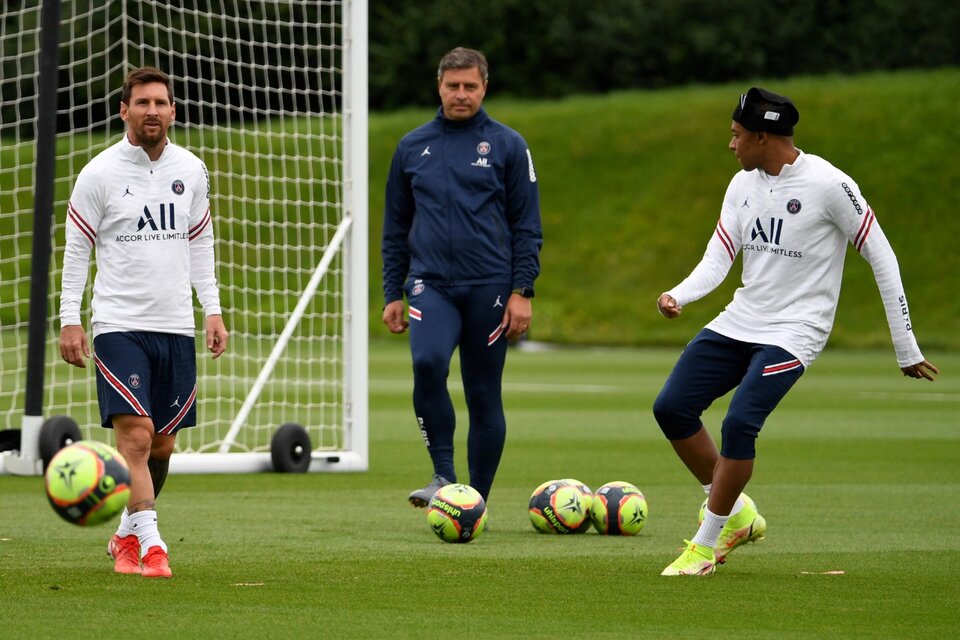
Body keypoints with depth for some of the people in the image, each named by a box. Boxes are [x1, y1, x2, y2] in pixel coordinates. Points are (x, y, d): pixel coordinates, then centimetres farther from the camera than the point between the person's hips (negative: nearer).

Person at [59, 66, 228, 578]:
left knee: (162, 444, 8)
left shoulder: (190, 171, 8)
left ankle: (126, 536, 25)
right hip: (119, 325, -4)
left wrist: (213, 310, 11)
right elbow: (75, 249, 0)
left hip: (176, 326, 4)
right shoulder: (99, 174, -4)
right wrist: (69, 320, -5)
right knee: (135, 434, -17)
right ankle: (150, 543, -18)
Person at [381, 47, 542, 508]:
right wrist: (393, 294, 11)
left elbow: (527, 225, 3)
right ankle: (443, 476, -16)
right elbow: (395, 227, 17)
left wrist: (522, 290, -6)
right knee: (427, 362, -26)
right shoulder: (412, 147, 11)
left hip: (489, 287, -1)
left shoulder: (507, 146, 3)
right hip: (430, 284, 1)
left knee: (484, 395, 3)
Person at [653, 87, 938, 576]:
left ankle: (706, 545, -8)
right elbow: (717, 260, 5)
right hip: (739, 323, 7)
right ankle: (736, 513, 14)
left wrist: (906, 348, -7)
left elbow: (882, 258, -9)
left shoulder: (829, 185, -14)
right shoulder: (743, 185, 6)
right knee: (671, 408, -2)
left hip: (794, 332, -7)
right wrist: (678, 296, -18)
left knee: (739, 423, -23)